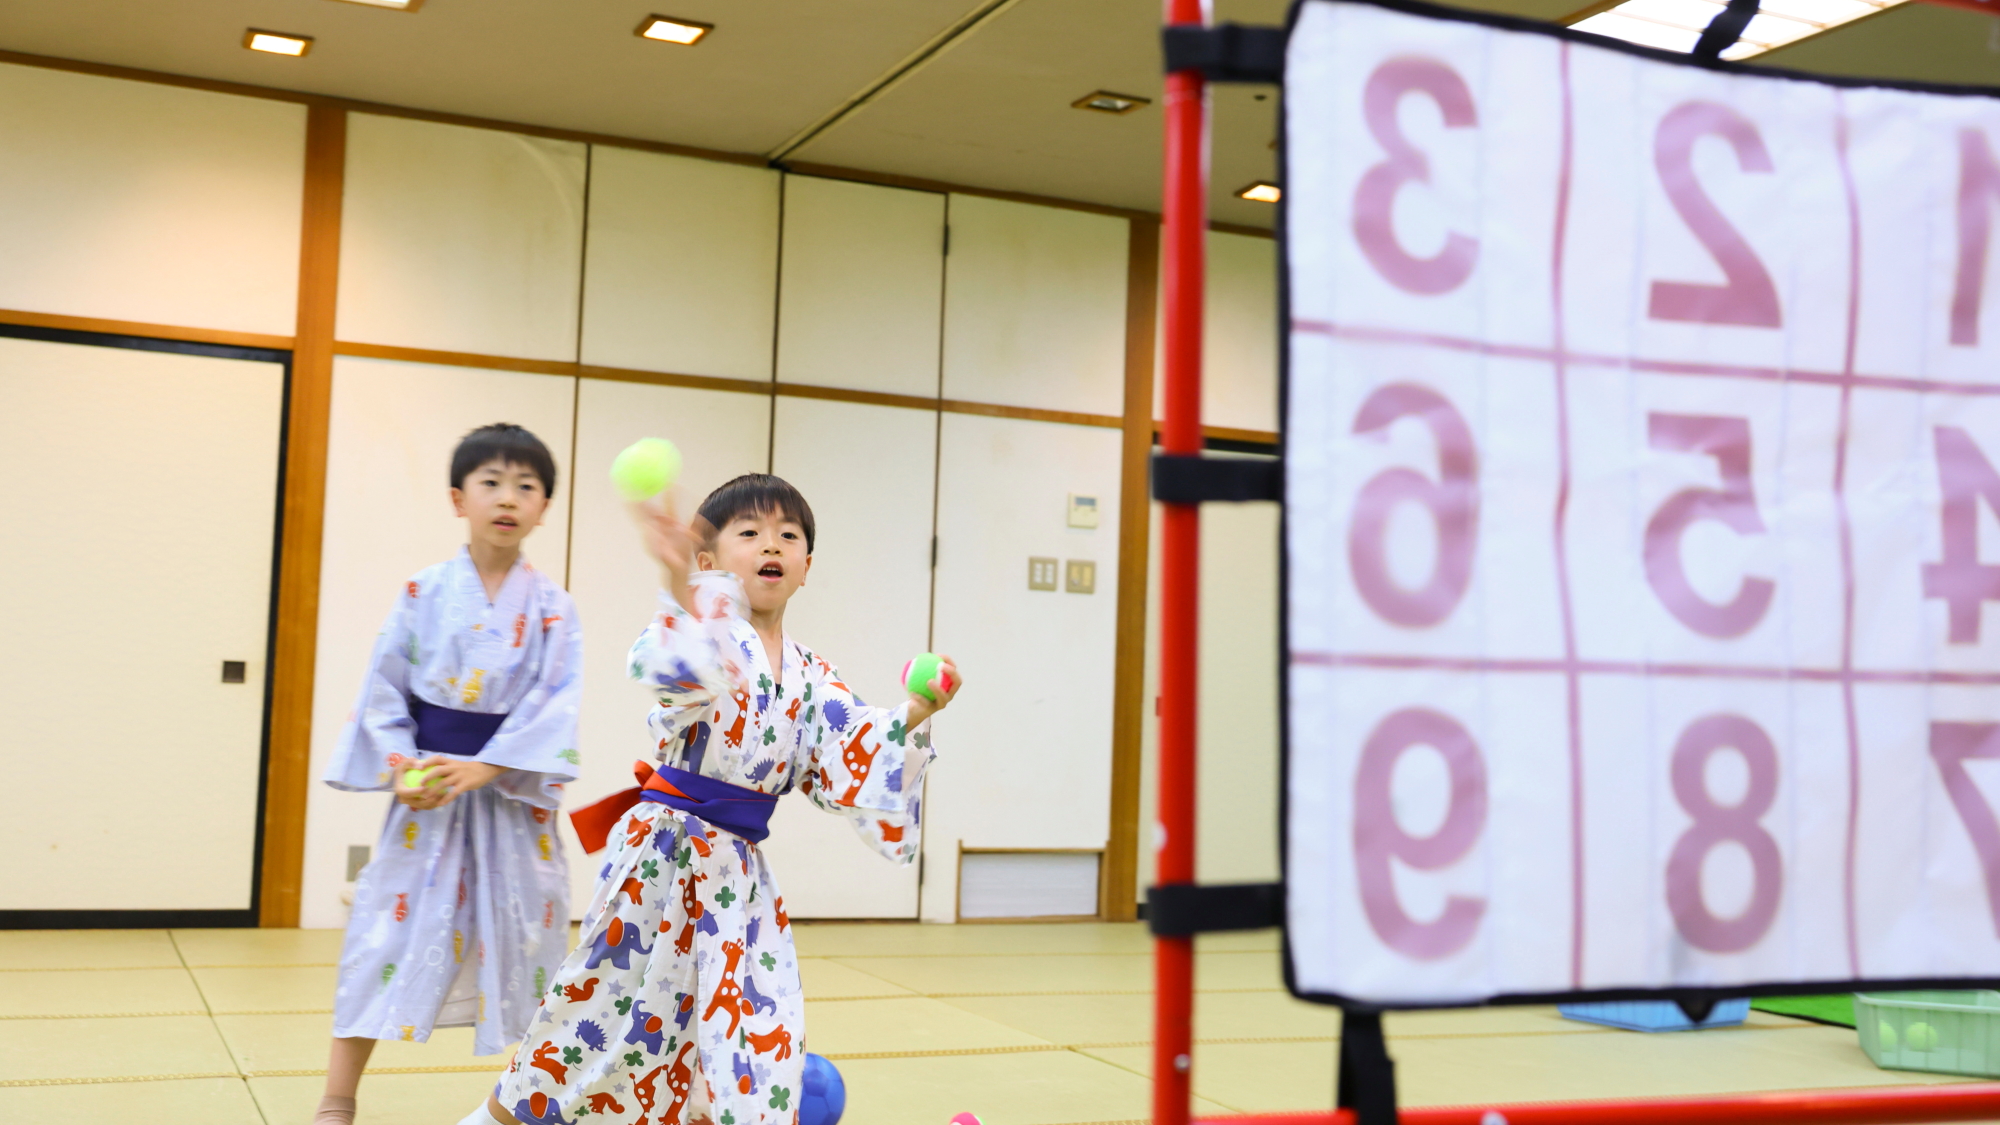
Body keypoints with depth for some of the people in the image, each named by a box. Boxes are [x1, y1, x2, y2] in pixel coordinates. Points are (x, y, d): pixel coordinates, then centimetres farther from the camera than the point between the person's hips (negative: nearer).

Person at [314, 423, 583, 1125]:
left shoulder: (551, 609, -4)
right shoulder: (424, 594, -2)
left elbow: (553, 705, -11)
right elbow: (384, 690, 0)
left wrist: (483, 769, -21)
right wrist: (401, 767, -13)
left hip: (514, 791, 0)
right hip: (427, 787, 0)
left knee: (526, 932, 7)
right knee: (389, 928, 2)